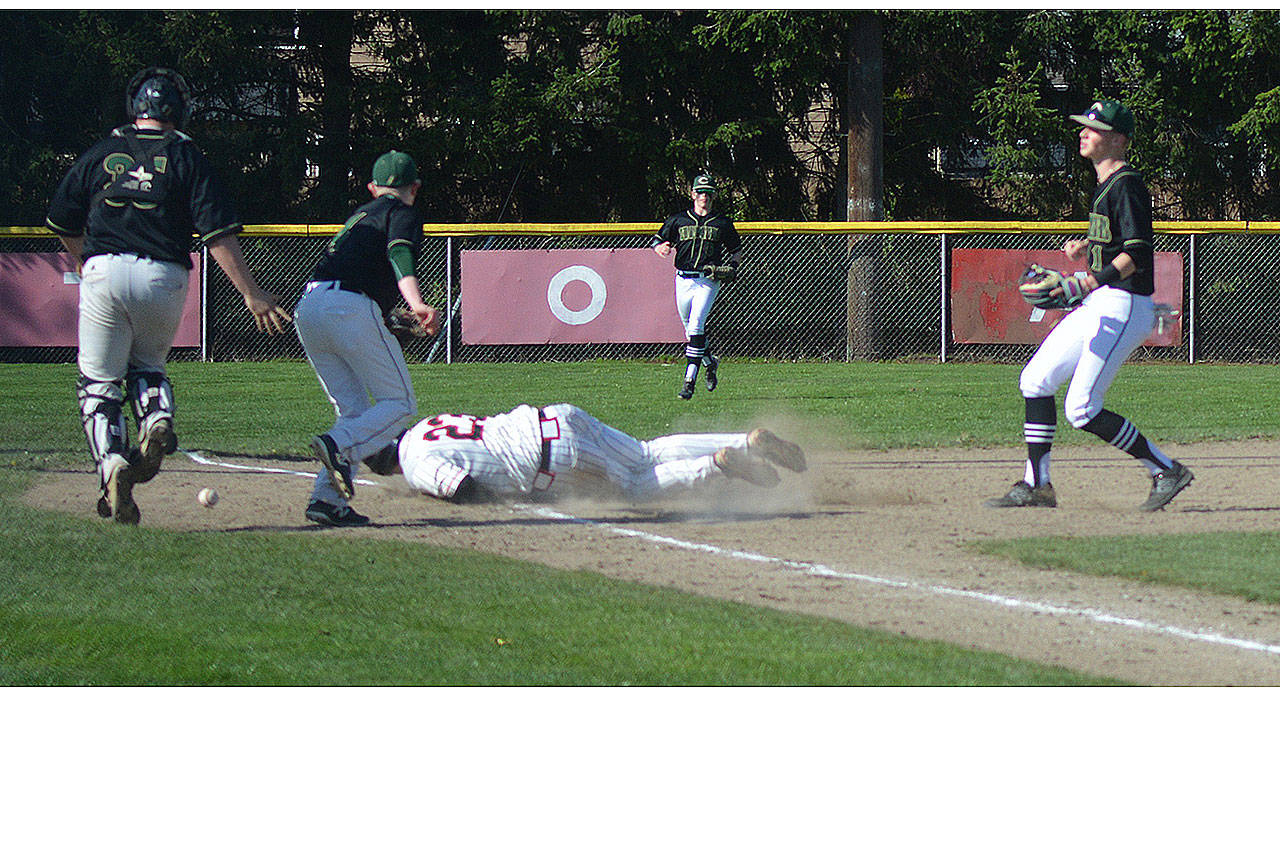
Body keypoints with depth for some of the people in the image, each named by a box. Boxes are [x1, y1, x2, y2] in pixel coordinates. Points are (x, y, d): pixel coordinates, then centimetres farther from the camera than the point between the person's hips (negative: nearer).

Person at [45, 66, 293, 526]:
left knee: (99, 384, 6)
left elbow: (62, 224, 20)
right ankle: (157, 420, -5)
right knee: (146, 365, 25)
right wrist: (251, 293, -2)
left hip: (104, 270, 0)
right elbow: (218, 233, -3)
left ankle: (112, 464, -16)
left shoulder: (100, 154, 11)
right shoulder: (187, 157, 5)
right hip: (164, 278, 0)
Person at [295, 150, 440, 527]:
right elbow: (399, 255, -13)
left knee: (354, 410, 12)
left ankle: (327, 498, -4)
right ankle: (340, 446, -26)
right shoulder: (402, 214, 8)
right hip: (351, 307, -8)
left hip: (306, 309, 8)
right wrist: (417, 304, -30)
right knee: (400, 404, -1)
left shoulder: (359, 214, 31)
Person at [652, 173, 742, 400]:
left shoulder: (723, 223, 7)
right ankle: (710, 362, 40)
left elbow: (737, 251, 16)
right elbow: (656, 240, 10)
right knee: (690, 328, 12)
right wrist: (661, 247, -14)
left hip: (708, 281, -3)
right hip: (683, 280, 3)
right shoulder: (679, 220, 9)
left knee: (696, 327, -18)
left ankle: (689, 381, -20)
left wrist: (732, 267, -5)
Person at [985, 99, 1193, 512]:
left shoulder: (1127, 186, -15)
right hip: (1097, 306, 10)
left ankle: (1166, 471, -5)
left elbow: (1138, 254, -25)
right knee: (1036, 379, 9)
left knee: (1082, 410, -13)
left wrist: (1095, 280, -37)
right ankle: (1036, 486, 13)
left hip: (1123, 306, -10)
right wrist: (1086, 246, 12)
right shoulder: (1105, 184, 16)